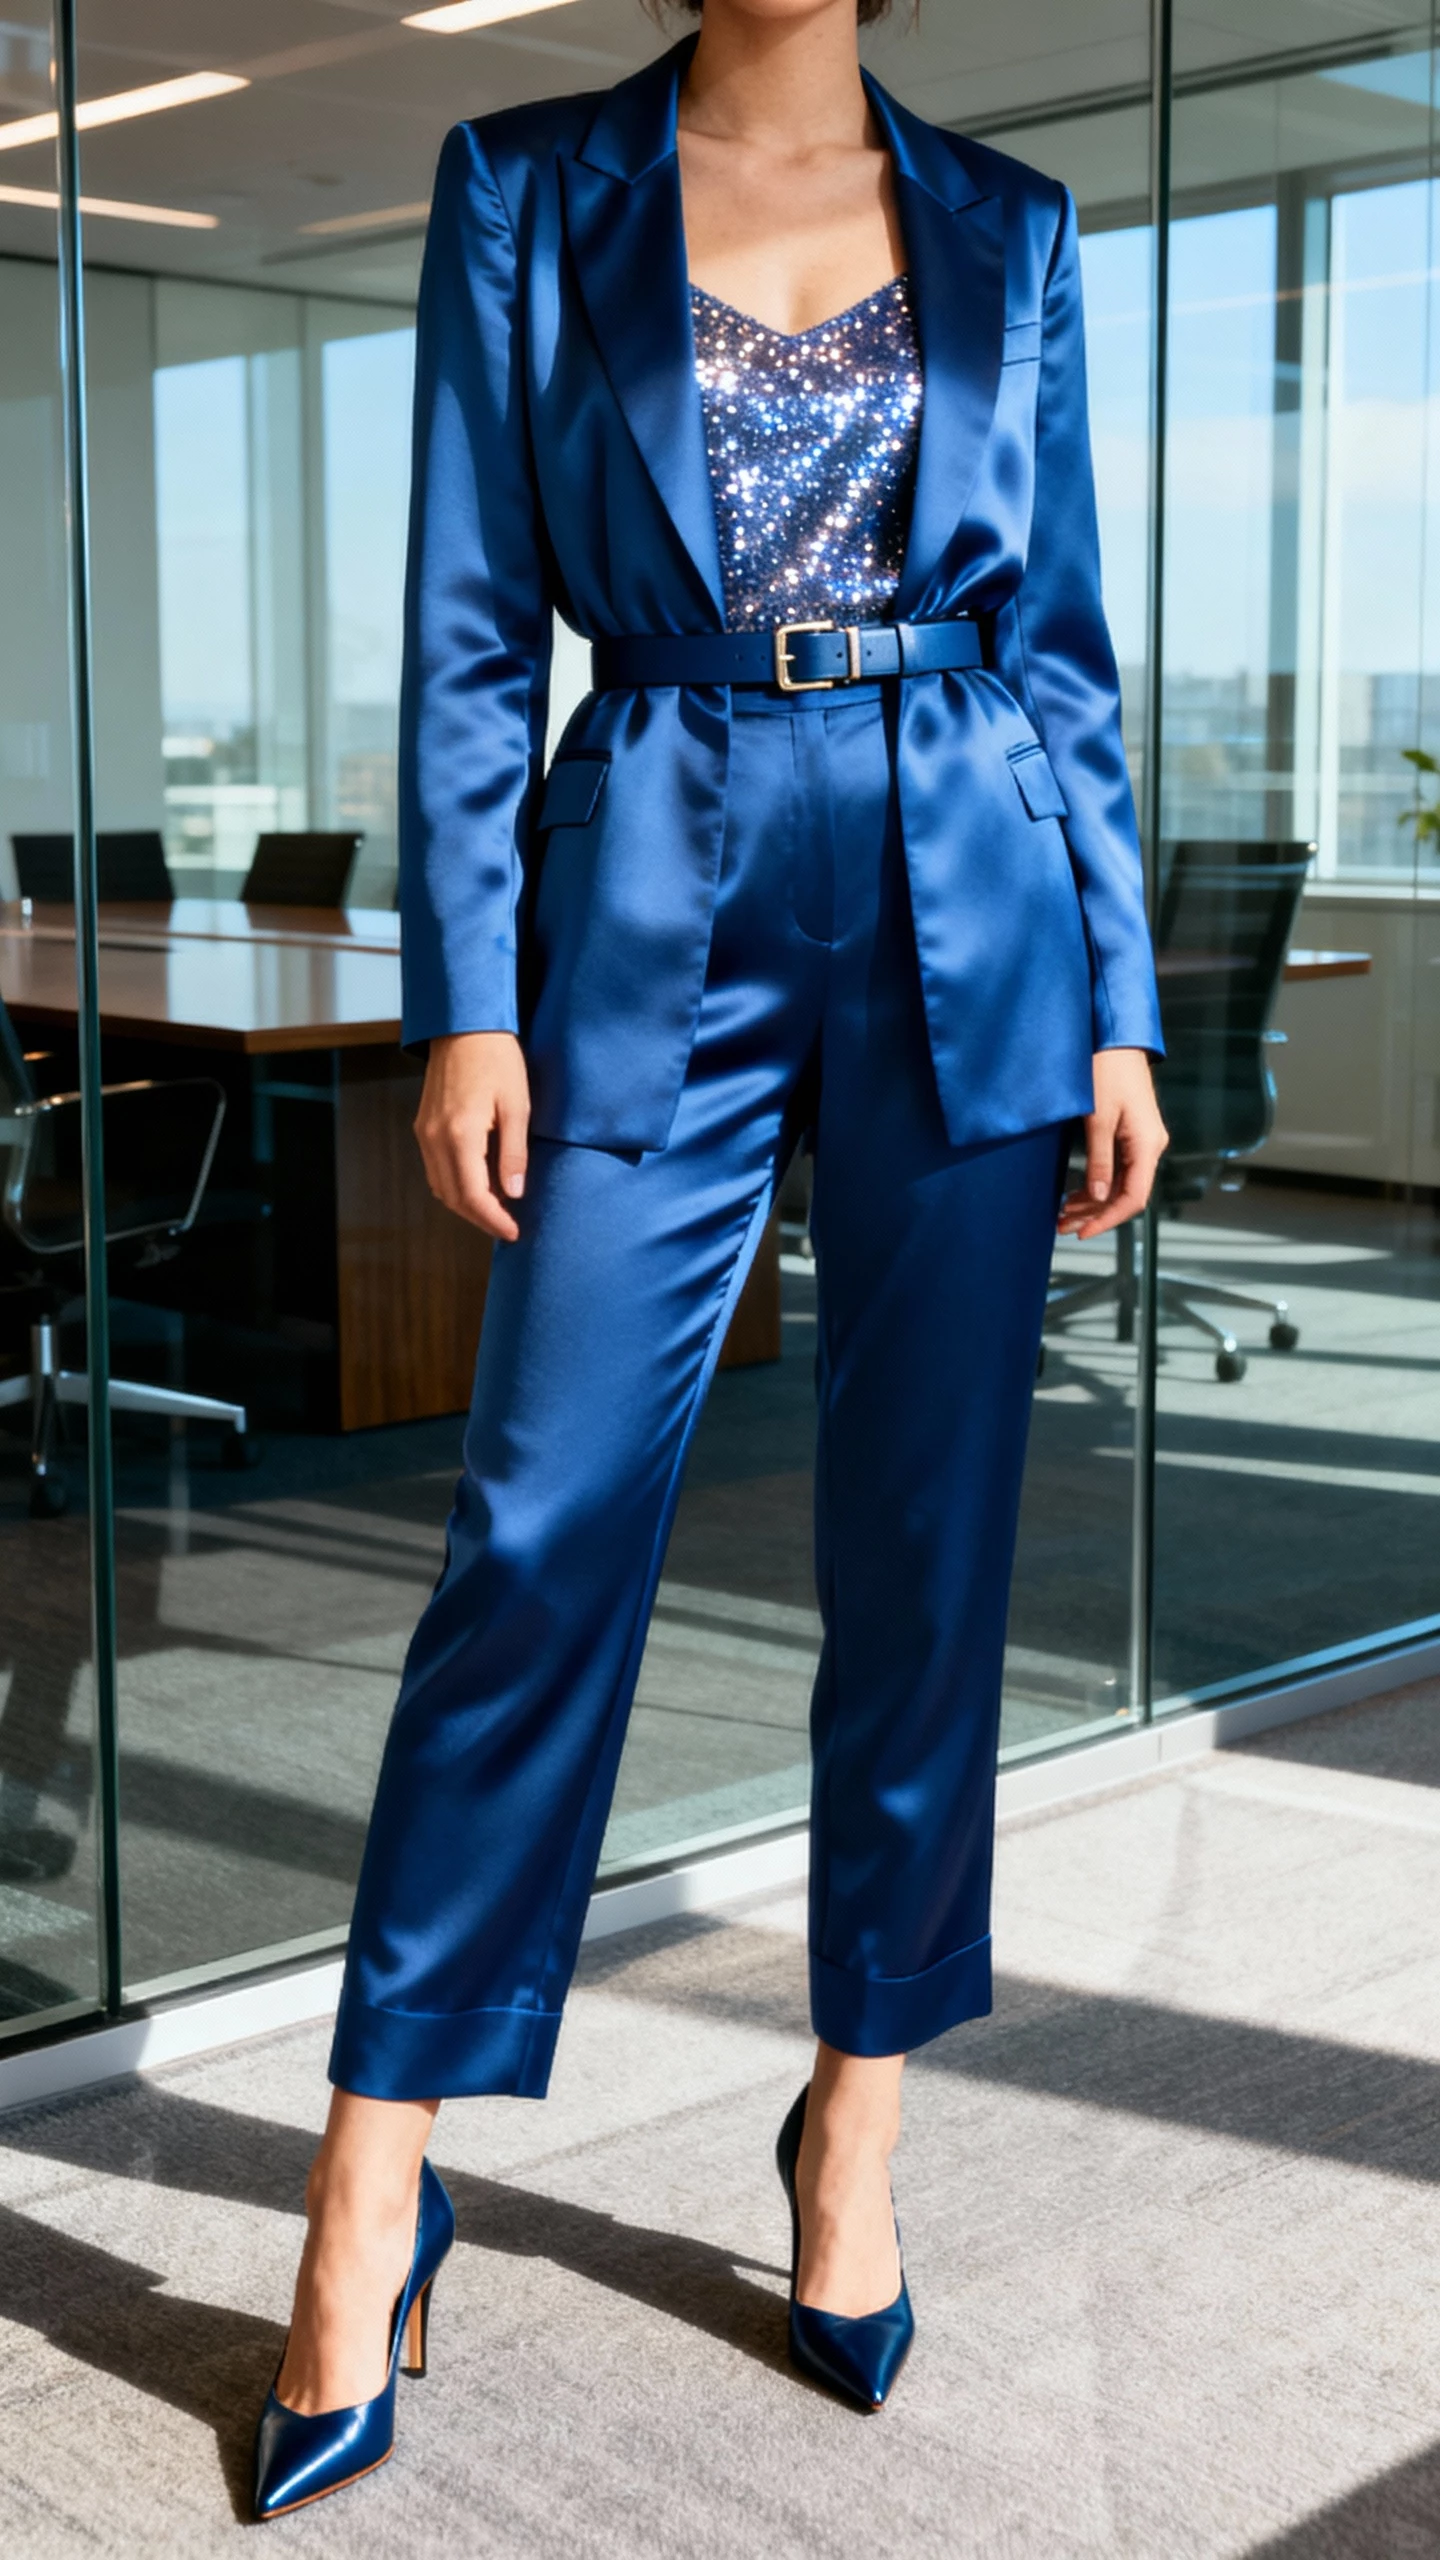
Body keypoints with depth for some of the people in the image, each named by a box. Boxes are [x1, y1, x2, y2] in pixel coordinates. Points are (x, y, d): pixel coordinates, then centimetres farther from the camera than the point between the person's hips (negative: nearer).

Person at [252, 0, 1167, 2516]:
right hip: (655, 917, -2)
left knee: (925, 1561, 5)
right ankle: (372, 2189, 7)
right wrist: (465, 1002, -6)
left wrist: (1118, 1004, 4)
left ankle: (857, 2115, 23)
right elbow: (469, 631, 2)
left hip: (963, 921, 2)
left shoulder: (1005, 230, 12)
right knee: (539, 1537, -5)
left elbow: (1062, 642, 11)